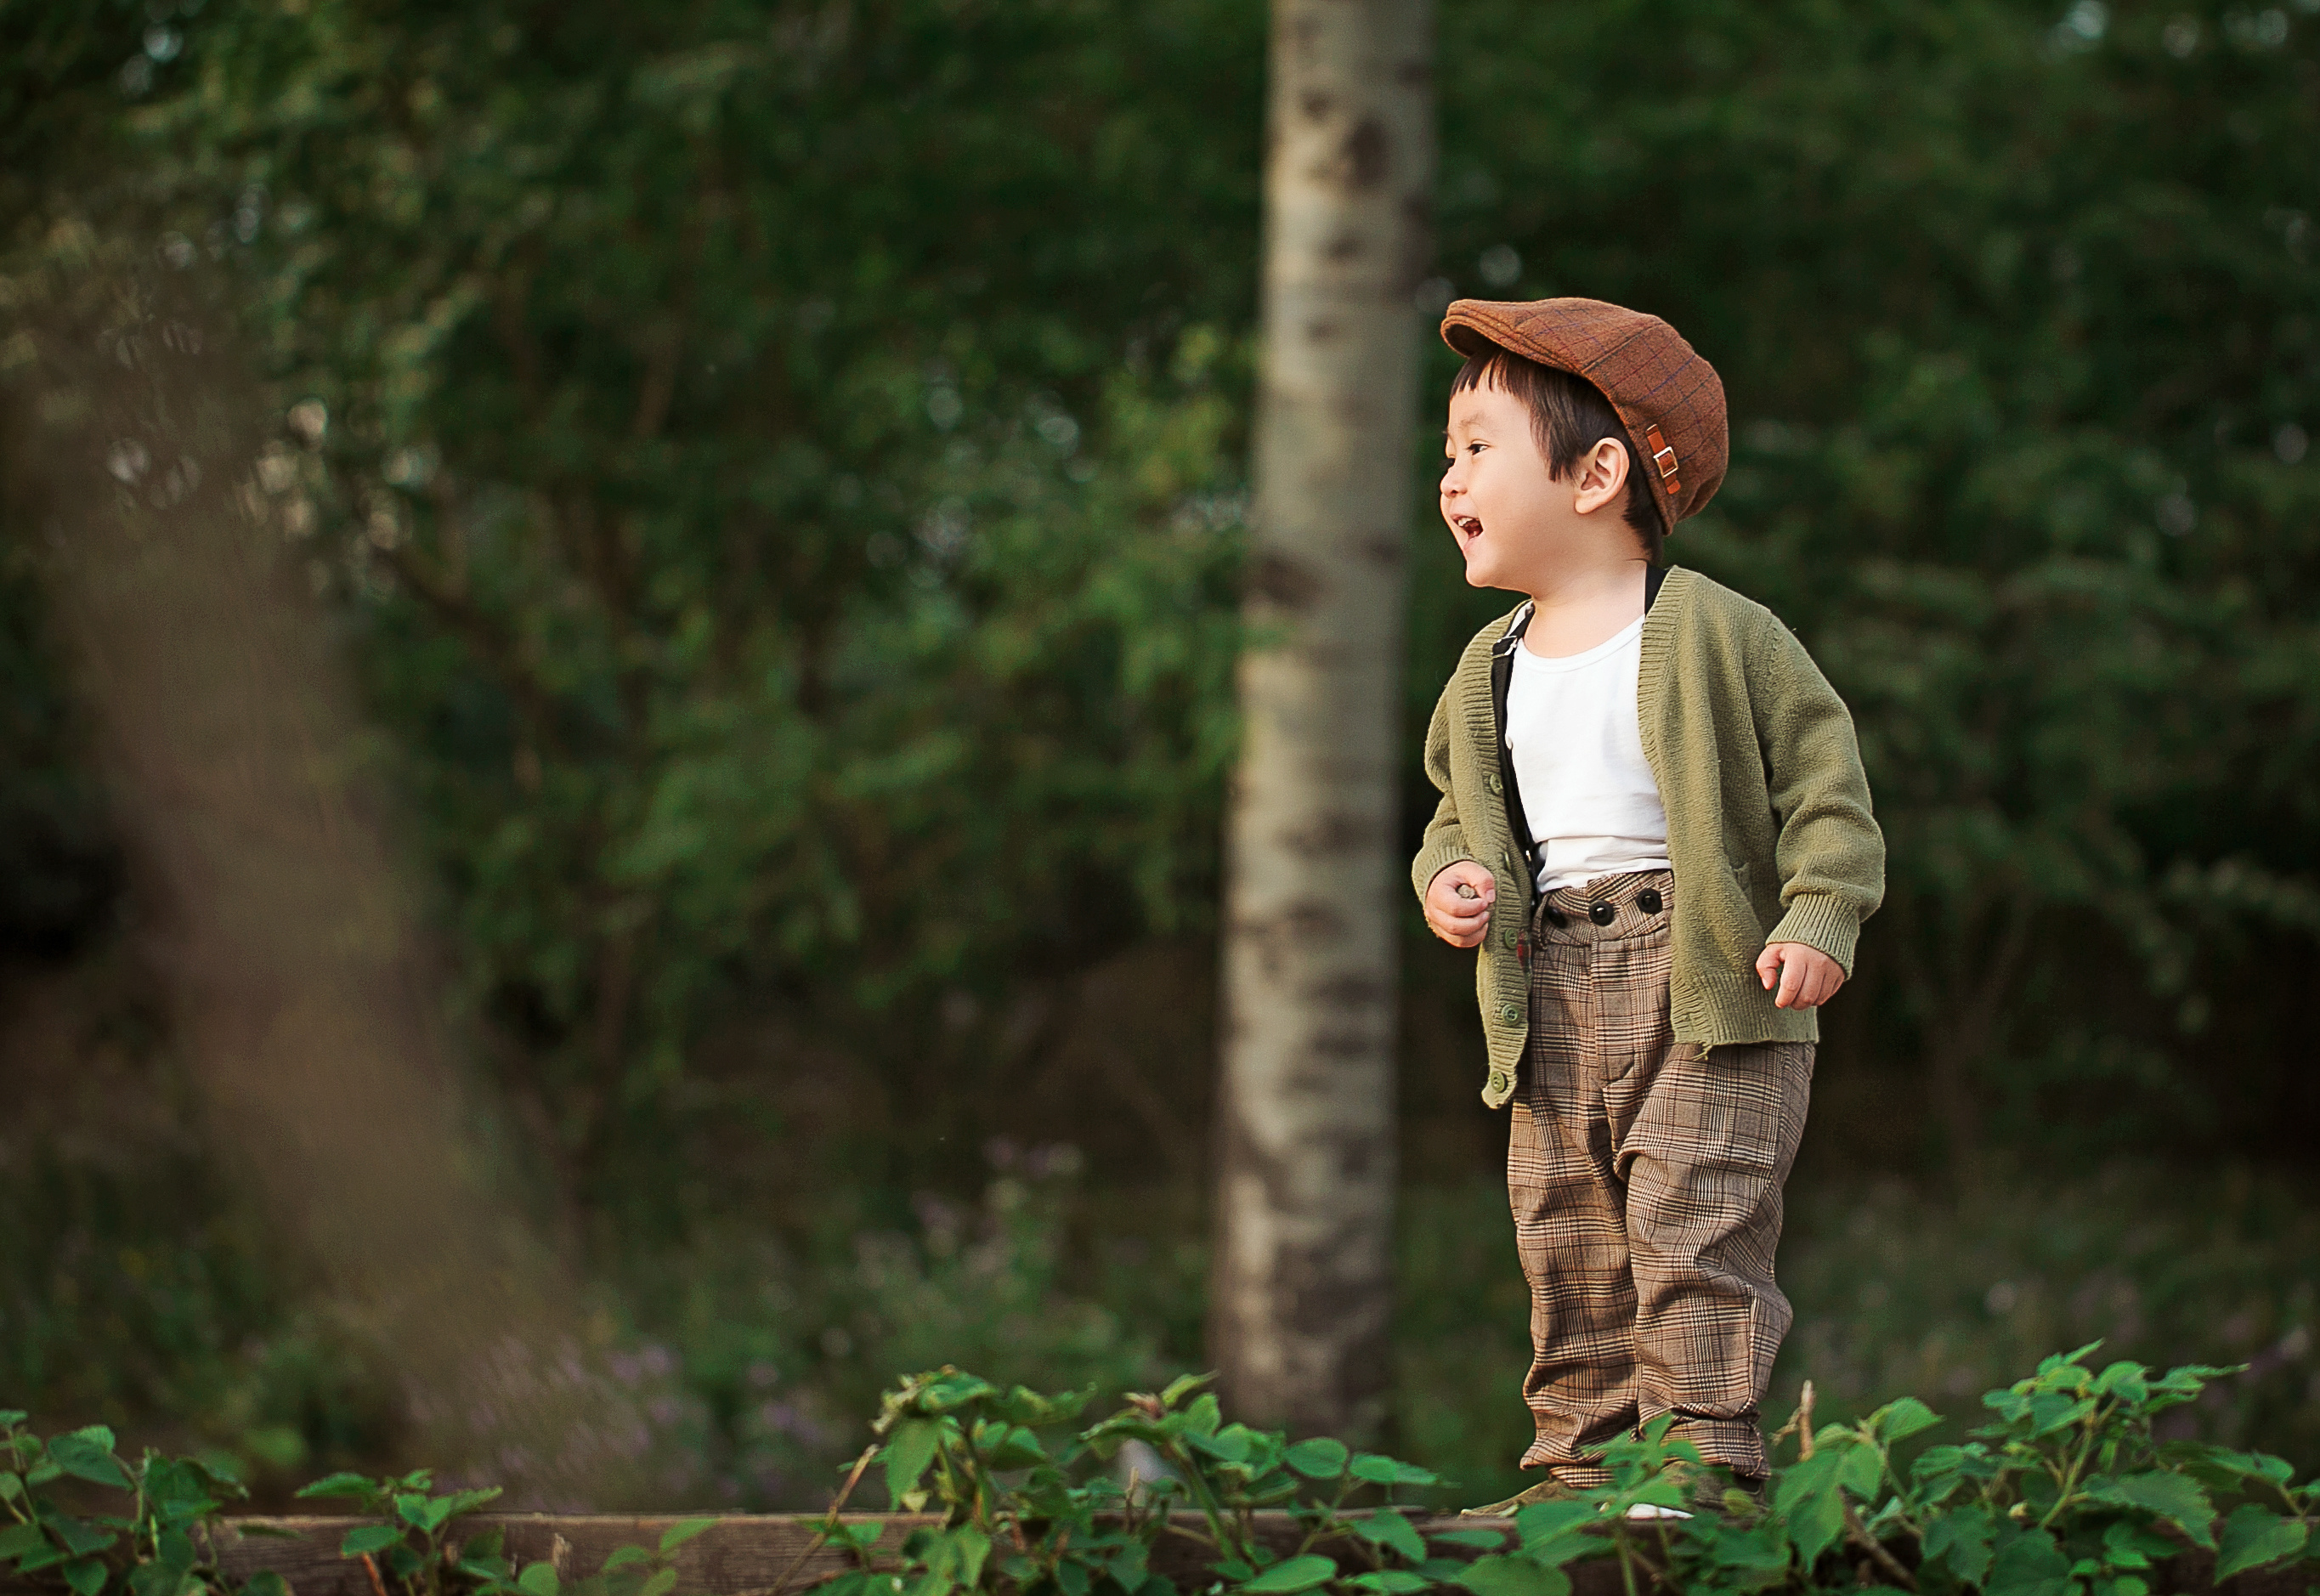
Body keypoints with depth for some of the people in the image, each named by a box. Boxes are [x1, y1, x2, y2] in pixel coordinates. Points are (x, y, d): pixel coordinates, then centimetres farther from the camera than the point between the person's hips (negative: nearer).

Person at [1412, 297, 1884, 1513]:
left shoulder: (1717, 634, -6)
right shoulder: (1489, 669, 12)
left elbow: (1823, 781, -4)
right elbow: (1460, 805, 24)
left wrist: (1820, 915, -16)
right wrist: (1446, 878, 3)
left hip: (1708, 985, -6)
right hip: (1552, 999, 6)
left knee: (1695, 1233, -10)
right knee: (1568, 1243, 8)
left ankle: (1707, 1463, -5)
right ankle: (1579, 1465, 16)